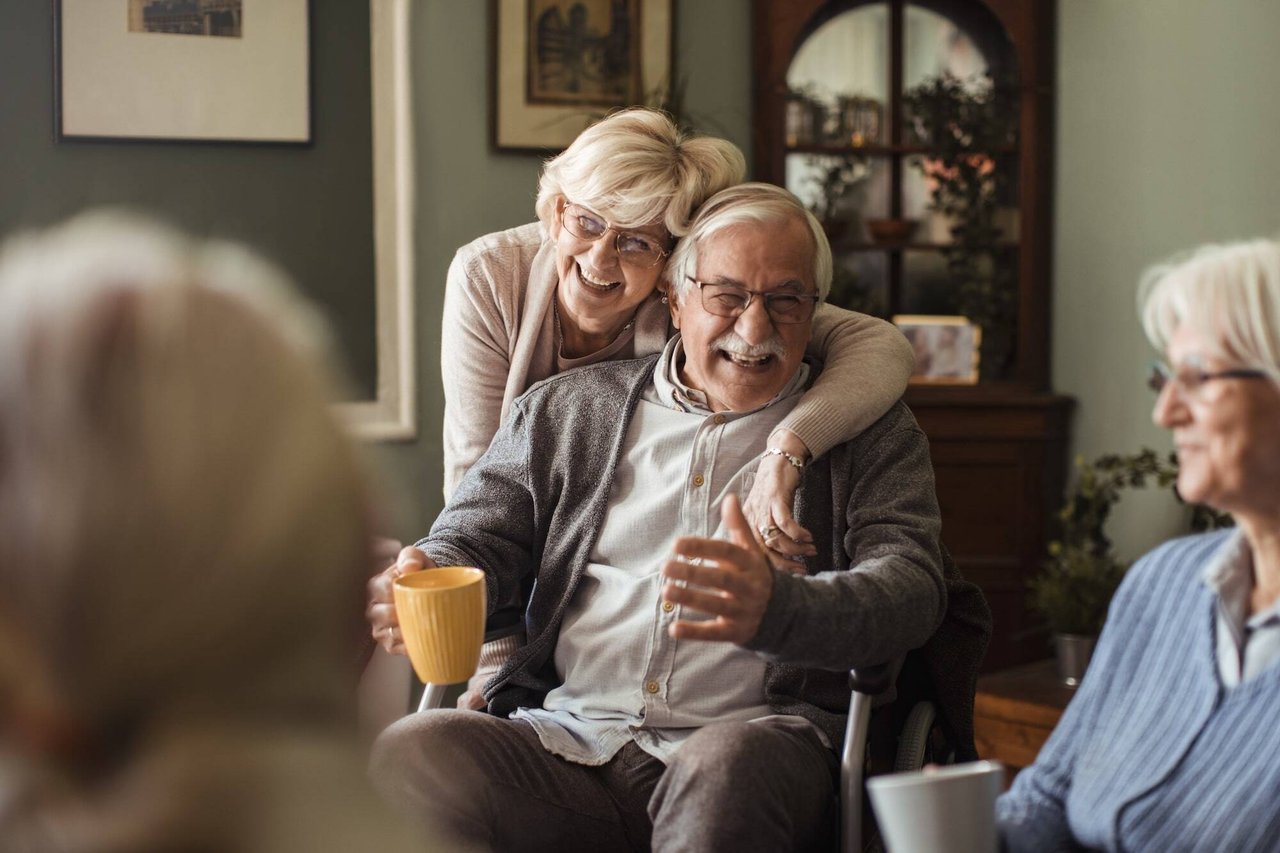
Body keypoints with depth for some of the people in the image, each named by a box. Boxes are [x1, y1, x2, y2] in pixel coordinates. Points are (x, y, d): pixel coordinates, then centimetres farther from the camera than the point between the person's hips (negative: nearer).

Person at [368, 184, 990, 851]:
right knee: (409, 754, -27)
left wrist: (776, 609, -26)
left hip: (759, 740, -2)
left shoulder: (870, 430, 11)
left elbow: (911, 583, -3)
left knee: (726, 767, -38)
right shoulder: (566, 409, 18)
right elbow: (476, 536, 18)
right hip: (568, 738, 3)